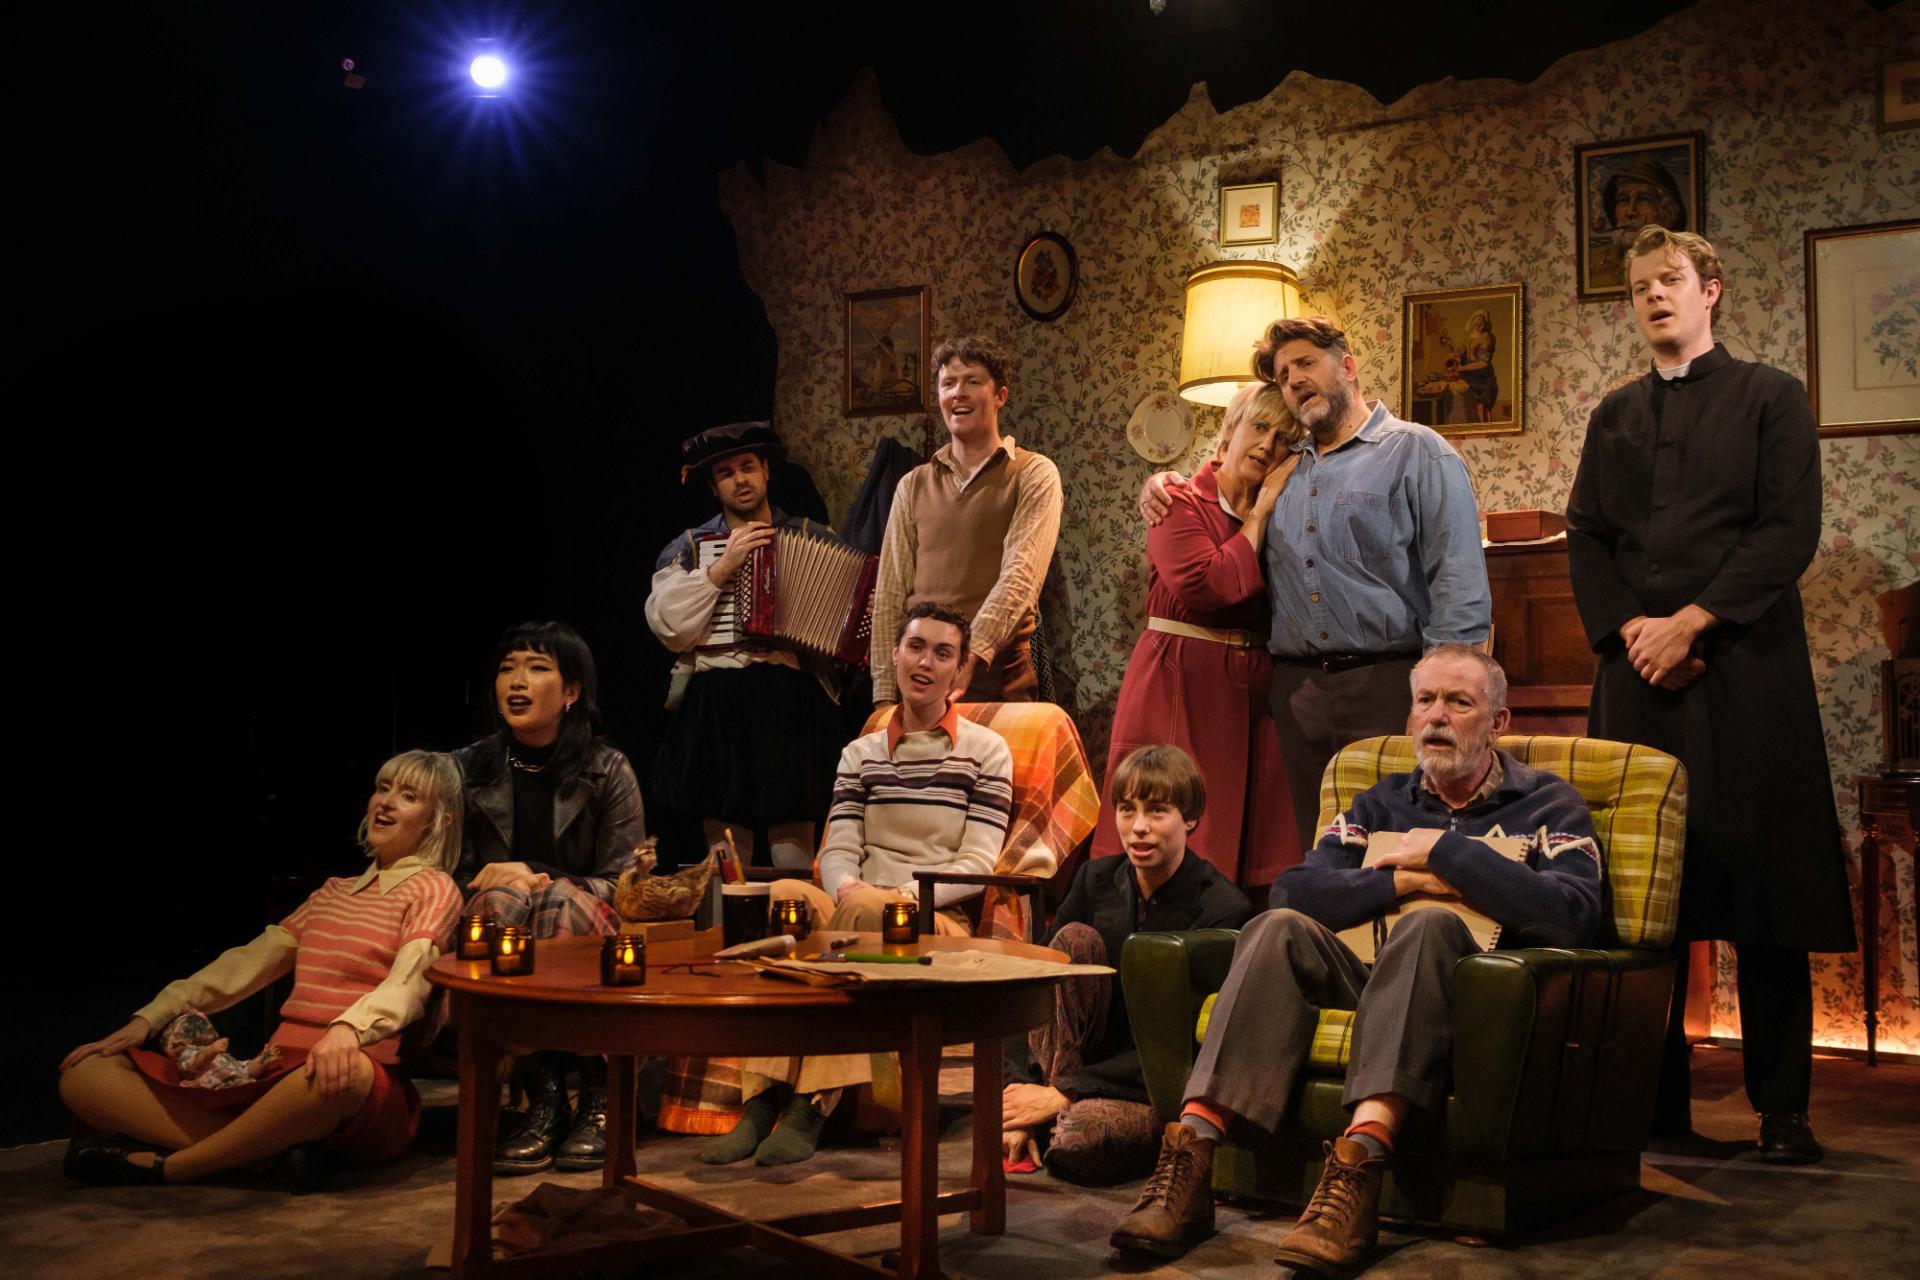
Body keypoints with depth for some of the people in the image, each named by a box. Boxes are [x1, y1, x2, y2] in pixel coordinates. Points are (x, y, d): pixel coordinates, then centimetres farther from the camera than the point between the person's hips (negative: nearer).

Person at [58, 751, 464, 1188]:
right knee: (82, 1074, -7)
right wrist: (148, 1020, 9)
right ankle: (268, 1148, -24)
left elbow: (408, 983, -12)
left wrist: (348, 1029, -33)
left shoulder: (432, 889, 6)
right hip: (273, 1076, 7)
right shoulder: (333, 891, 27)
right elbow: (244, 966, 22)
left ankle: (162, 1168, -24)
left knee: (347, 1071, -44)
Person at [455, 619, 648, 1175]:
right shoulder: (468, 769, 6)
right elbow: (456, 874, 8)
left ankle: (599, 1096, -27)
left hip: (589, 936, -1)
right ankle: (543, 1097, -32)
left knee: (563, 901, -35)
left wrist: (535, 879, -15)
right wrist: (509, 883, -14)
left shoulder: (607, 771, 1)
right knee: (503, 900, -32)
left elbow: (622, 884, -3)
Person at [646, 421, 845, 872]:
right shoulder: (688, 548, 13)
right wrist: (722, 567, -6)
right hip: (716, 710, 1)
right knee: (724, 842, 2)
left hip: (793, 704, 0)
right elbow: (669, 628, -1)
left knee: (794, 847, -3)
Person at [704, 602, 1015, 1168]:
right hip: (861, 912, 3)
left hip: (940, 920, -3)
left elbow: (978, 864, -2)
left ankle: (812, 1107, -38)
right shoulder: (860, 753, 20)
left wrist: (901, 895, -17)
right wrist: (846, 887, -16)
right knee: (787, 894, -30)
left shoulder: (985, 751, 8)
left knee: (863, 909, -37)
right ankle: (763, 1100, -38)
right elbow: (838, 851, 9)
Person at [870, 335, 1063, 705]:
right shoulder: (913, 486, 13)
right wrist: (885, 694, 0)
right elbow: (890, 594, 10)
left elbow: (1021, 576, -13)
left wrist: (969, 656, -26)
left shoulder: (1034, 475, 1)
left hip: (997, 678, -3)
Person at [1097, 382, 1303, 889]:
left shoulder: (1277, 511, 16)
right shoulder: (1182, 502, 1)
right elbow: (1206, 585, -17)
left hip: (1252, 693, 5)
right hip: (1181, 689, -5)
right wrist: (1259, 515, -8)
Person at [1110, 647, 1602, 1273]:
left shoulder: (1548, 805, 12)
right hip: (1362, 982, 4)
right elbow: (1292, 889, 7)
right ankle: (1190, 1156, -36)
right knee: (1281, 930, -24)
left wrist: (1448, 854, -5)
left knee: (1430, 926, -33)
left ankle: (1358, 1161, -50)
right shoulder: (1383, 803, 24)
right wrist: (1404, 879, -5)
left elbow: (1576, 917, -9)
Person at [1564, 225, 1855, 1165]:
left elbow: (1790, 530, -4)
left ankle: (1782, 1107, 4)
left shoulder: (1769, 398, 7)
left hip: (1745, 669, -3)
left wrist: (1692, 621, -12)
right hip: (1637, 671, 4)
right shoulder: (1614, 418, 19)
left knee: (1763, 880, -3)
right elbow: (1586, 540, 11)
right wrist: (1630, 628, -6)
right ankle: (1657, 1098, 10)